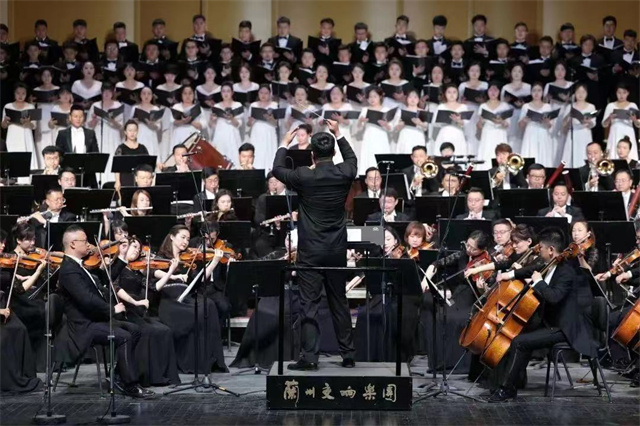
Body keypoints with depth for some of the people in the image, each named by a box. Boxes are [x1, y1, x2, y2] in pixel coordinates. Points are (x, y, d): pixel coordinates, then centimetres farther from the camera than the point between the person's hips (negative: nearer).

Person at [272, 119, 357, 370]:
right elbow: (352, 159, 21)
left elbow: (277, 170, 6)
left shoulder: (304, 177, -13)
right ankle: (348, 354, 17)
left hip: (310, 251, -4)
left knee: (309, 304, -3)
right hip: (337, 250, 4)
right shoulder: (344, 174, -4)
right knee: (339, 302, 13)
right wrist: (338, 134, 28)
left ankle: (309, 356, -8)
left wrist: (285, 143, 19)